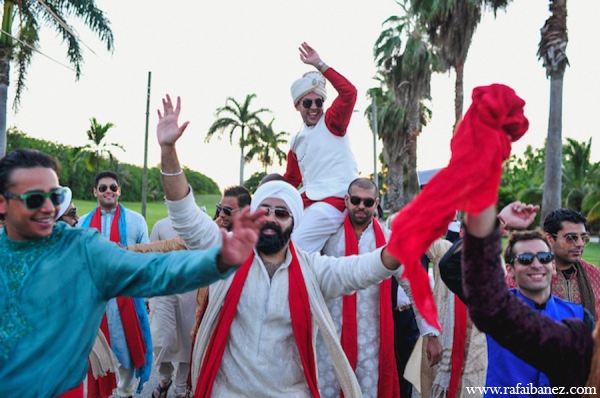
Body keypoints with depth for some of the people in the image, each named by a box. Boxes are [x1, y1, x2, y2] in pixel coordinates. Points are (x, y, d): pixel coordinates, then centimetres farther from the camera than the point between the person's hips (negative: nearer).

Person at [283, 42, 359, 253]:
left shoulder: (332, 123, 0)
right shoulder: (296, 141, 18)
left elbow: (349, 92, -17)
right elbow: (292, 179, 24)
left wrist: (319, 64, -14)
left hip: (334, 200, -7)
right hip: (308, 202, 8)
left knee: (296, 248, -20)